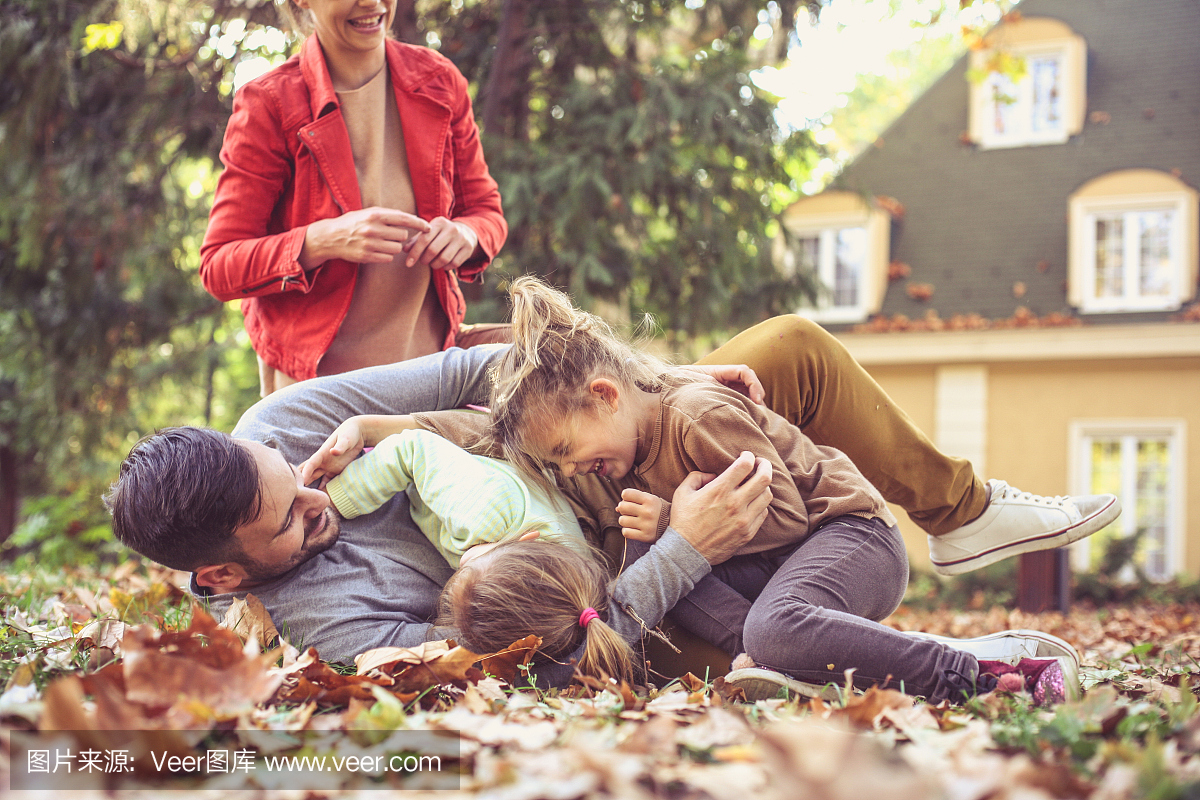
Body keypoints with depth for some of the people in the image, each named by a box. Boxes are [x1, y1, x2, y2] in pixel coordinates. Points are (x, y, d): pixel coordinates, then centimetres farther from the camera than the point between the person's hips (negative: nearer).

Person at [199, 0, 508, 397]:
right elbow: (218, 267, -10)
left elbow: (486, 211, 12)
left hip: (430, 358, 4)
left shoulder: (438, 81, 3)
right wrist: (324, 240, -28)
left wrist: (465, 234, -14)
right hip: (317, 376, -4)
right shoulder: (268, 105, -8)